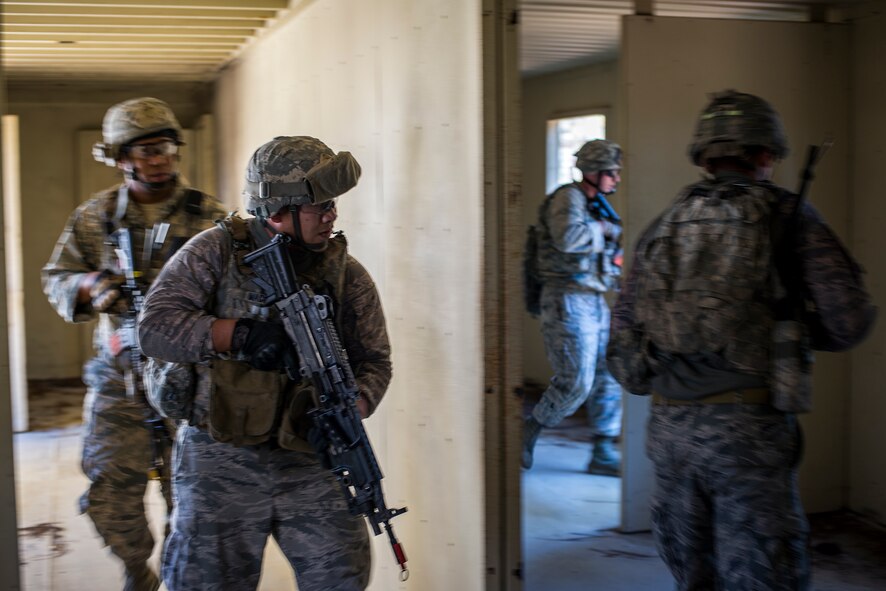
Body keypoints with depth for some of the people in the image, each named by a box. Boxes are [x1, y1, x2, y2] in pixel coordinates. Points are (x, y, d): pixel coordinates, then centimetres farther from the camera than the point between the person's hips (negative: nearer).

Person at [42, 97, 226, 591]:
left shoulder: (209, 216, -1)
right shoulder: (95, 217, 5)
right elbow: (56, 278, 11)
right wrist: (89, 286, -11)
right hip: (119, 379, 2)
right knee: (110, 497, 5)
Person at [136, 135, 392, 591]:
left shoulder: (347, 274, 2)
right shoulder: (217, 253, -5)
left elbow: (373, 360, 4)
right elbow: (155, 324, -12)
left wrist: (350, 407, -17)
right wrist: (240, 333, -23)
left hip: (308, 463, 2)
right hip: (221, 462, -2)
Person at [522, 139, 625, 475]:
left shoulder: (598, 205, 19)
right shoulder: (569, 198, -10)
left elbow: (608, 245, 27)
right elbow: (568, 237, -29)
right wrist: (602, 230, -13)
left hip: (595, 301, 9)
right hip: (568, 299, -9)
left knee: (609, 378, 6)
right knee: (576, 382, -10)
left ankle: (603, 454, 12)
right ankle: (527, 433, 9)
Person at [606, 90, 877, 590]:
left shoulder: (663, 227, 13)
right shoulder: (788, 216, 0)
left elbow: (622, 335, 13)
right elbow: (849, 319, -6)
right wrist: (793, 328, 12)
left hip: (670, 428, 5)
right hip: (747, 429, -5)